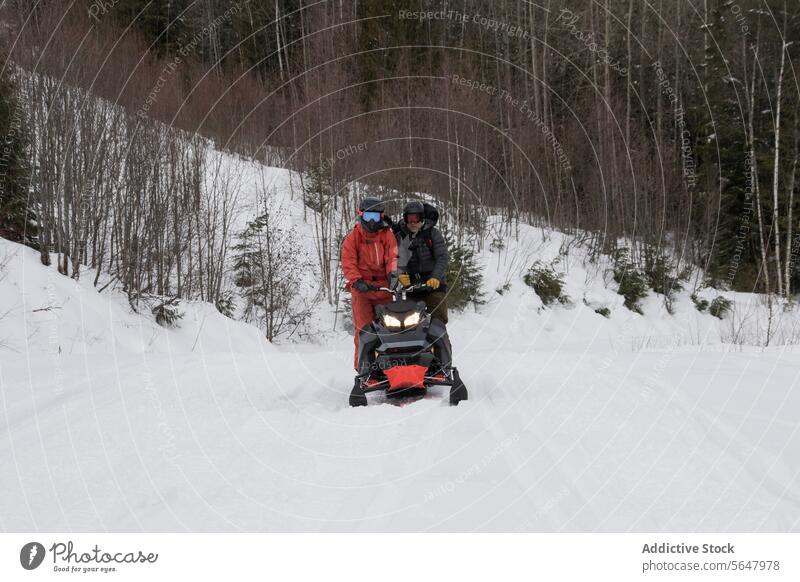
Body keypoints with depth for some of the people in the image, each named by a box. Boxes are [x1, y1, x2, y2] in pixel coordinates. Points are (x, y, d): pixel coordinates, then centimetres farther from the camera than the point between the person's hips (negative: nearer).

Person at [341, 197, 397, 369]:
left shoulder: (387, 235, 11)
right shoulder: (352, 238, 6)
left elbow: (392, 257, 0)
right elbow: (348, 263, -2)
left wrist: (393, 273, -20)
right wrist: (357, 281, -18)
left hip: (384, 288, 2)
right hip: (362, 290, -2)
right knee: (364, 329, -8)